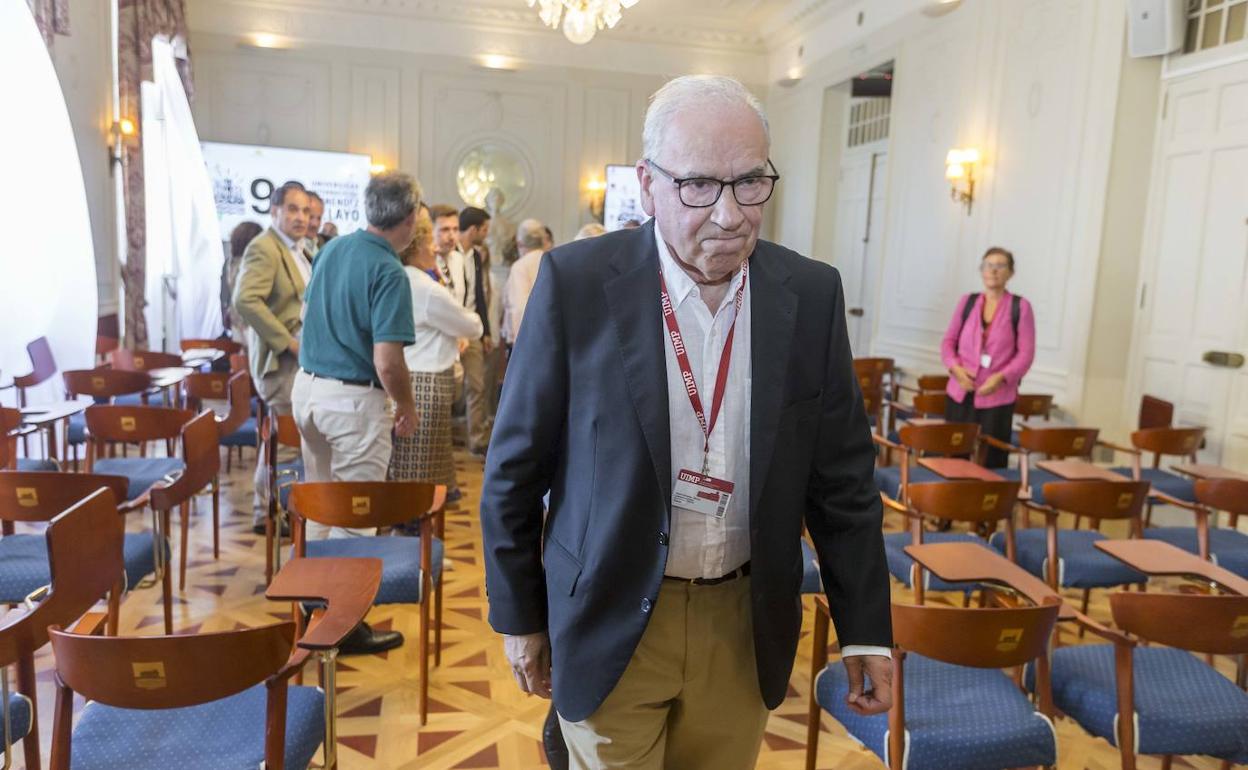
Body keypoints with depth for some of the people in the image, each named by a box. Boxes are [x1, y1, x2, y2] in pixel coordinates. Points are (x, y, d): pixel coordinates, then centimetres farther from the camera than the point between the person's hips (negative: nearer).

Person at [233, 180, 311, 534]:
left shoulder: (295, 249, 16)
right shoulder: (264, 248, -15)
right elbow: (245, 300, -28)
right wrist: (288, 342, -23)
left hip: (297, 357, 10)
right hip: (279, 359, -10)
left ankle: (269, 507, 28)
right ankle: (268, 513, 7)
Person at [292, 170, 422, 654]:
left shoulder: (333, 248, 5)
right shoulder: (389, 273, -18)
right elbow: (386, 362, -22)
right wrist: (408, 408, -7)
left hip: (307, 384, 8)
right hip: (353, 399, -8)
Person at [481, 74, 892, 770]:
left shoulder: (812, 294, -5)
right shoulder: (577, 282, -13)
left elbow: (843, 476, 1)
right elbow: (516, 468, -5)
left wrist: (866, 627, 3)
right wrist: (520, 616, 1)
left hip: (745, 622, 3)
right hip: (611, 617, -2)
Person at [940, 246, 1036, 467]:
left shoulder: (1020, 307, -2)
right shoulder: (967, 301, 8)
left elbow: (1026, 353, -4)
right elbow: (948, 341, 10)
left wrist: (1001, 377, -18)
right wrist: (956, 368, -8)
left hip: (997, 397, -3)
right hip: (960, 394, 3)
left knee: (991, 461, -1)